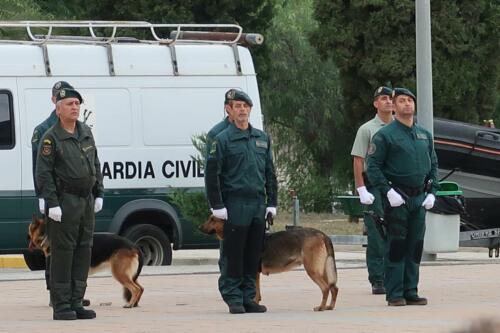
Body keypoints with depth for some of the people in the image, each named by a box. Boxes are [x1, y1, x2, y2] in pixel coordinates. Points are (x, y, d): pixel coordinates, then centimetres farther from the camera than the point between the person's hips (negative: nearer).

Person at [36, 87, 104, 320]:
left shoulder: (86, 133, 13)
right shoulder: (51, 138, -7)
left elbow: (96, 165, 20)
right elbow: (43, 173, -11)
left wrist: (99, 194, 13)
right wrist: (52, 204, -16)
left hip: (87, 201, 7)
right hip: (65, 203, -7)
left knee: (84, 251, 7)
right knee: (63, 253, -6)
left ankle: (76, 303, 13)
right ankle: (61, 307, -4)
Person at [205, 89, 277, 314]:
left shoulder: (262, 138, 14)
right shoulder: (223, 139, -2)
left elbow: (270, 173, 18)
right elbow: (212, 174, -5)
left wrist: (272, 202, 12)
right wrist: (217, 205, -11)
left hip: (258, 204, 5)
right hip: (235, 205, -5)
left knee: (254, 254, 6)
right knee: (233, 254, -4)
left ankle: (248, 297, 13)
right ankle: (233, 298, 2)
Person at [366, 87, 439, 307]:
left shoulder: (425, 135, 15)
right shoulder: (385, 135, -3)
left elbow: (433, 165, 20)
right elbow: (373, 167, -7)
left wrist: (432, 192, 7)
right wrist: (388, 192, -16)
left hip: (419, 198, 5)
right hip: (396, 199, -5)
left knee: (415, 247, 6)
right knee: (396, 246, -6)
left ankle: (410, 291, 12)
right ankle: (395, 294, -4)